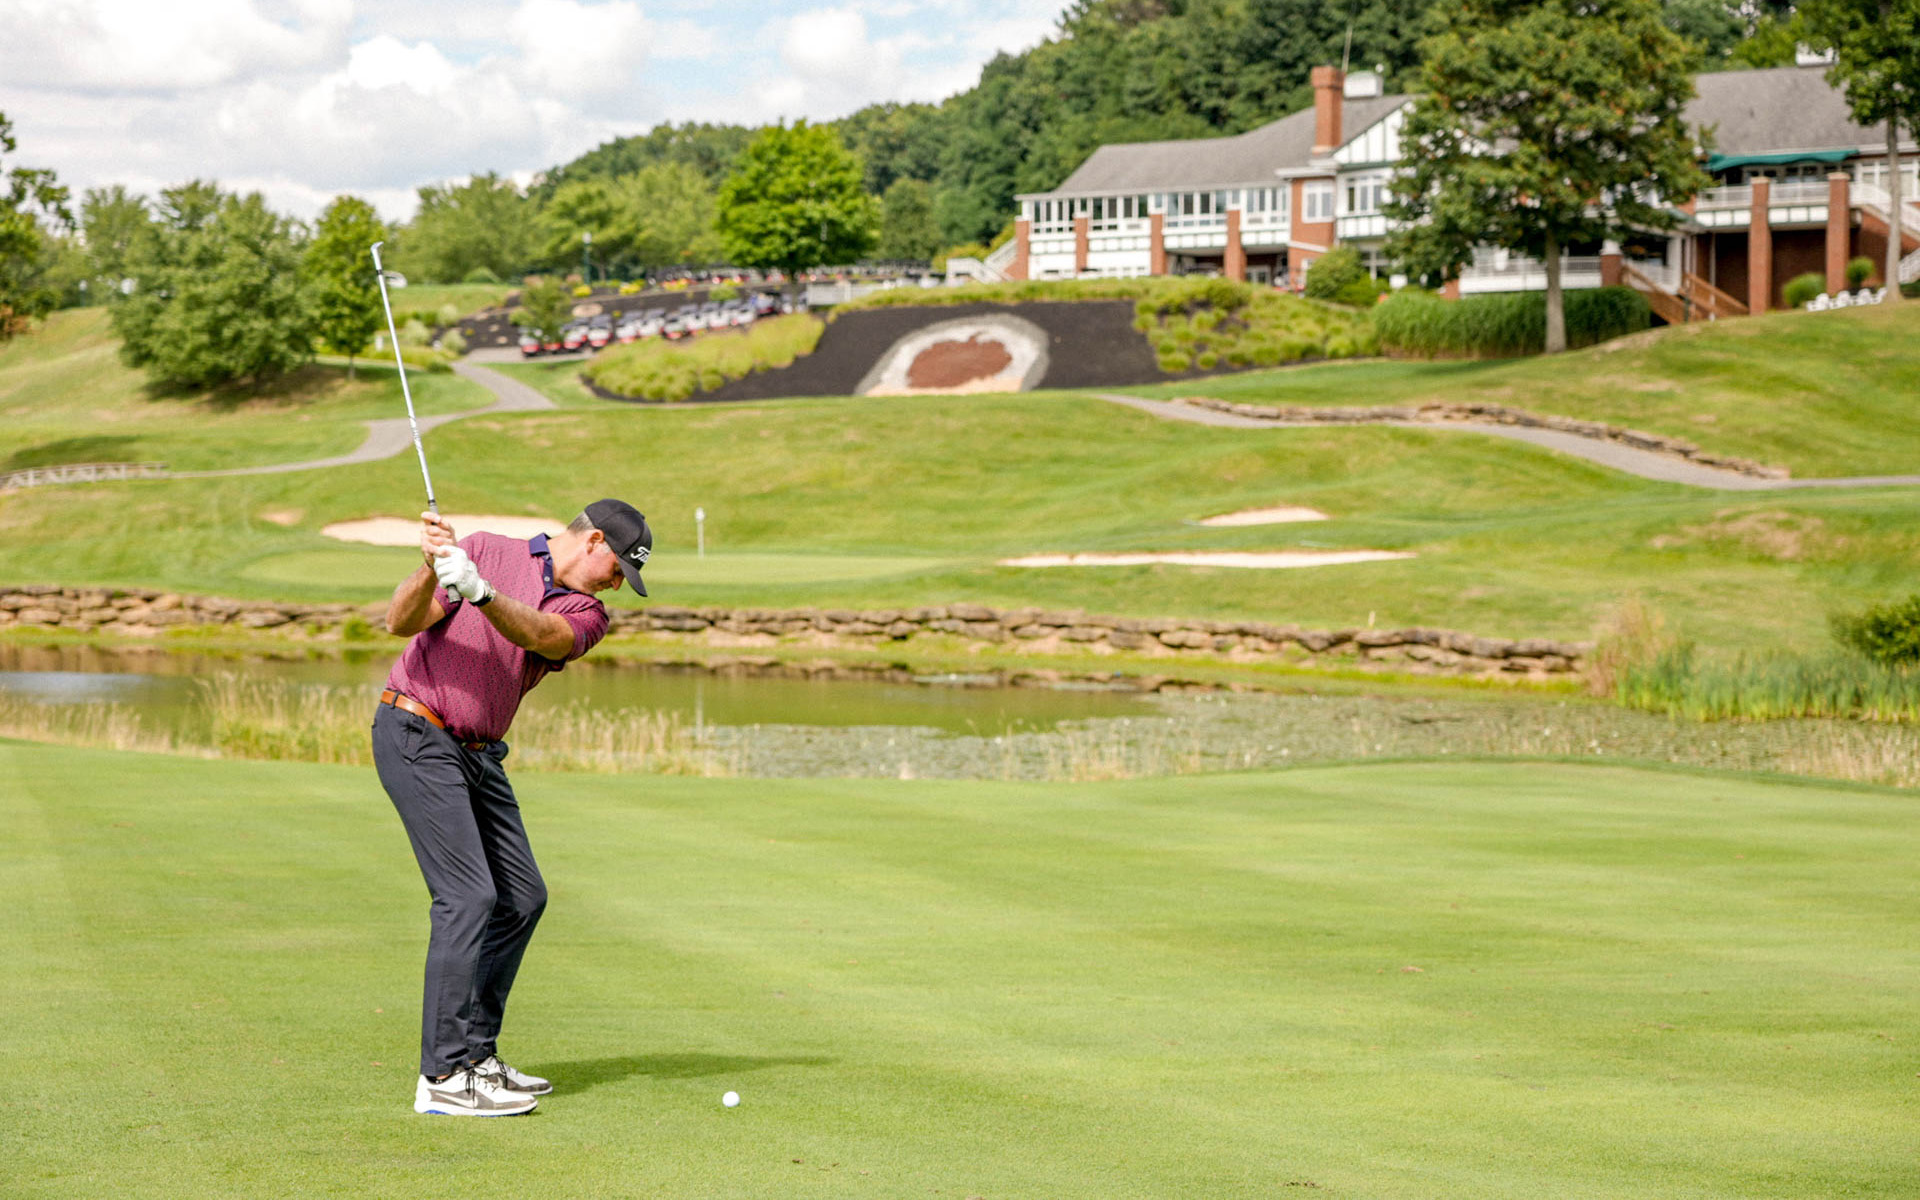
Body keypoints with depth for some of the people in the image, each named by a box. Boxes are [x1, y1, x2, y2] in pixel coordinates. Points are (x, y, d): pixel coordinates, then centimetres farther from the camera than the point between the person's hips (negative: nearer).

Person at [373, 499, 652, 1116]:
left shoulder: (586, 613, 5)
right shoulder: (488, 550, -7)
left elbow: (541, 635, -20)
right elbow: (402, 622, -14)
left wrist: (480, 592, -38)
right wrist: (430, 568, -34)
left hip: (479, 753, 8)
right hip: (416, 735, -8)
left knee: (522, 897, 8)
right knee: (468, 894, -15)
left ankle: (474, 1051, 18)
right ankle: (444, 1077, -15)